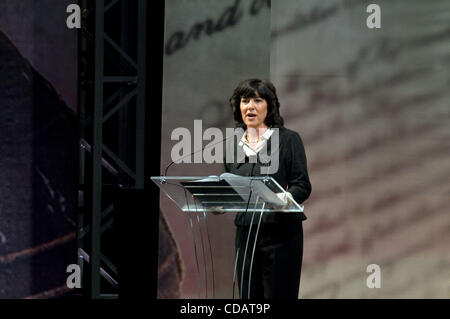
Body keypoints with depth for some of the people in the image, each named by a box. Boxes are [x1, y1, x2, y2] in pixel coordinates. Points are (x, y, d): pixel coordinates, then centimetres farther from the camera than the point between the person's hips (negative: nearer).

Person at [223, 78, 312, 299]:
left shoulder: (288, 139, 0)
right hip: (245, 233, 5)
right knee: (249, 298, 3)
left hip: (281, 233, -5)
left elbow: (302, 186, -6)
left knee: (279, 296, -7)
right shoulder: (235, 144, 14)